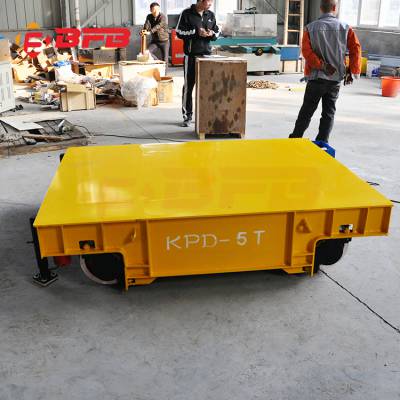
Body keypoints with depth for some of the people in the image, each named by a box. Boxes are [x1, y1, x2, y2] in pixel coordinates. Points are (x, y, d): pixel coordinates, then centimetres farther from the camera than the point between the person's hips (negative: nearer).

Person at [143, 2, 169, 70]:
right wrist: (145, 30, -40)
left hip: (164, 41, -4)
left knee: (164, 59, -3)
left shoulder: (163, 17, -16)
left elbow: (158, 26, -32)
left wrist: (149, 32, -47)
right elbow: (147, 24, -16)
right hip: (154, 40, 4)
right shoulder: (149, 17, 1)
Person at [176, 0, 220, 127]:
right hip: (191, 55, -4)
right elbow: (179, 32, -6)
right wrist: (196, 32, -17)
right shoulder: (187, 14, -3)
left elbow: (217, 32, 17)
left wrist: (212, 34, -7)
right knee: (188, 86, 1)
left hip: (207, 54, 4)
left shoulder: (211, 15, 10)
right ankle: (187, 116, 8)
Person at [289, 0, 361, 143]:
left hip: (316, 77, -1)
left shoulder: (311, 27, -3)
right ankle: (322, 142, 11)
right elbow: (356, 49, -2)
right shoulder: (345, 28, 1)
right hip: (336, 78, 1)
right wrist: (353, 71, 2)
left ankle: (295, 138, 14)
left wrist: (322, 65, -13)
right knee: (329, 112, 10)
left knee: (306, 110, 8)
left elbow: (306, 50, -13)